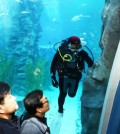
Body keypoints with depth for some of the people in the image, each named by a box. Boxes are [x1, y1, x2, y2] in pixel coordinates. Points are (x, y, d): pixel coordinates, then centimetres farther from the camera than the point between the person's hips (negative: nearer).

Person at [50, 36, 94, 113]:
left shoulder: (82, 53, -19)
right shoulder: (61, 51, -21)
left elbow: (91, 64, -11)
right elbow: (53, 65, -13)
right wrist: (53, 78, -13)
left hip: (75, 77, 1)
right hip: (63, 77, -1)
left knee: (72, 94, 13)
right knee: (62, 94, 5)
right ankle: (60, 110, 31)